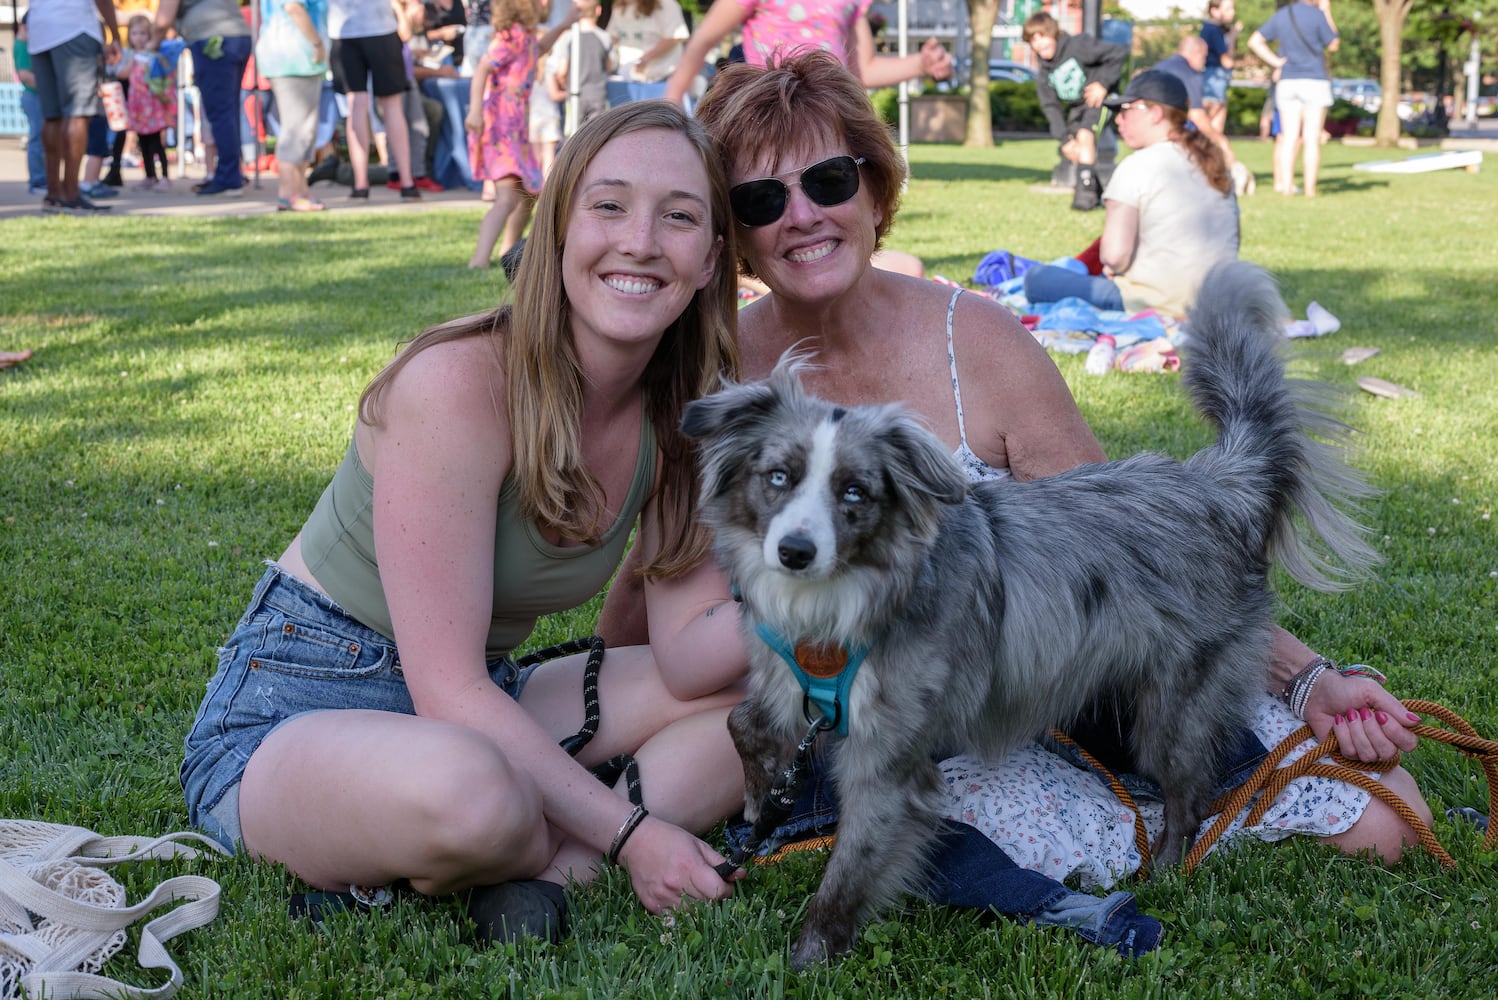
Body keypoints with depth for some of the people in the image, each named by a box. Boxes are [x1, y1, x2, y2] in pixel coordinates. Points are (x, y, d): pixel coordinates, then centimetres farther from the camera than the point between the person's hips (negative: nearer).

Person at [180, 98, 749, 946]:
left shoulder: (682, 414, -3)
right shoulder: (460, 384, -24)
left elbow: (686, 660, -5)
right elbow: (449, 692, -25)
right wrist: (628, 834, -25)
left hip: (485, 702, 7)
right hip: (294, 709, -7)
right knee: (463, 788, -41)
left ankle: (553, 866, -18)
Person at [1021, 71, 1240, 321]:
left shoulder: (1138, 166, -11)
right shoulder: (1216, 165, 12)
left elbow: (1114, 254, -21)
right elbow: (1228, 243, 14)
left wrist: (1113, 268, 4)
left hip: (1159, 303, -8)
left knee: (1037, 278, 0)